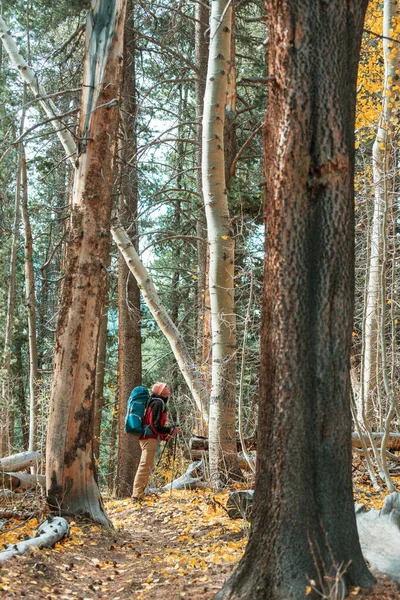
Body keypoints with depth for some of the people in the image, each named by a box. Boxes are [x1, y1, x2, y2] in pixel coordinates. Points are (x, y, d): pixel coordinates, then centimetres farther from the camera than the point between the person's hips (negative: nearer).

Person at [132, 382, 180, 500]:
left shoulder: (154, 402, 20)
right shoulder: (158, 403, -11)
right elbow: (155, 425, -19)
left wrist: (163, 436, 21)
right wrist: (171, 431, -10)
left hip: (146, 437, 10)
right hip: (150, 438, -10)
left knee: (147, 465, 14)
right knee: (146, 466, -12)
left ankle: (138, 493, 17)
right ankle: (137, 494, -14)